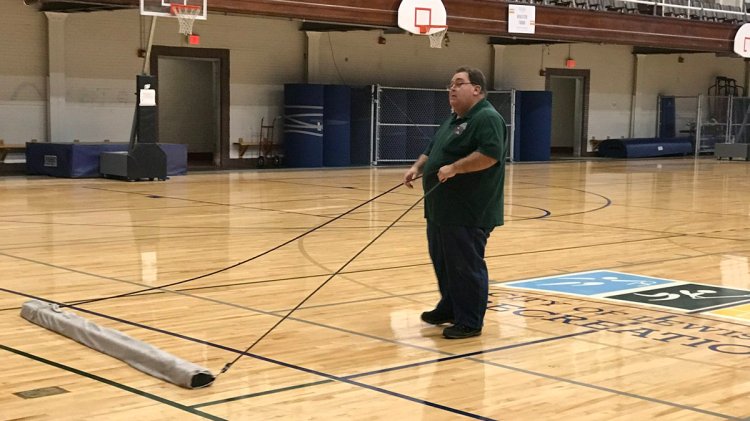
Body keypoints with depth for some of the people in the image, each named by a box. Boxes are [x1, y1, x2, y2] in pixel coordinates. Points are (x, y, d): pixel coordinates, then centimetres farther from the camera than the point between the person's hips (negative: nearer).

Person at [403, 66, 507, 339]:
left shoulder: (487, 118, -13)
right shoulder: (453, 121, 19)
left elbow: (490, 154, -26)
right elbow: (432, 150, 25)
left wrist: (454, 168, -27)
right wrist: (418, 167, 7)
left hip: (469, 212, -10)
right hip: (442, 209, 10)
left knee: (466, 266, -3)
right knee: (442, 263, 19)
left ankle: (470, 322, 6)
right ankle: (449, 309, 34)